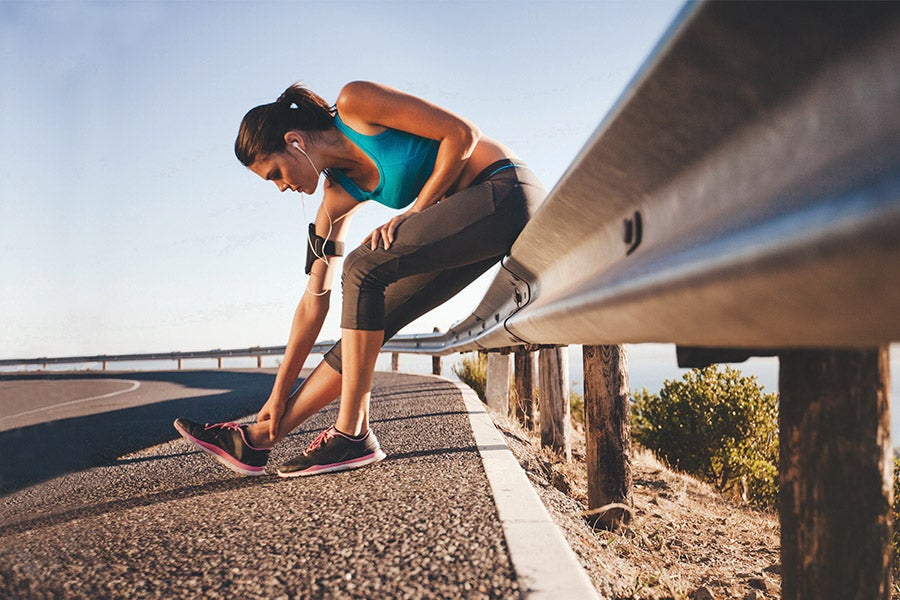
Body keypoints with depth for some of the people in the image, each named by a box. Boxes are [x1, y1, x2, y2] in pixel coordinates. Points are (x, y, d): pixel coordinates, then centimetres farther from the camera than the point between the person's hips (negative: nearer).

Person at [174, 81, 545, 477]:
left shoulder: (355, 104, -11)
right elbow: (315, 298, 8)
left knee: (364, 269, -20)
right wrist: (280, 392, 8)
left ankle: (351, 434, -14)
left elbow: (462, 133, -13)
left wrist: (415, 212, -13)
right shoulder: (339, 194, 8)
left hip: (507, 193, -8)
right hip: (472, 219, 8)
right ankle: (257, 439, 3)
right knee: (367, 317, -1)